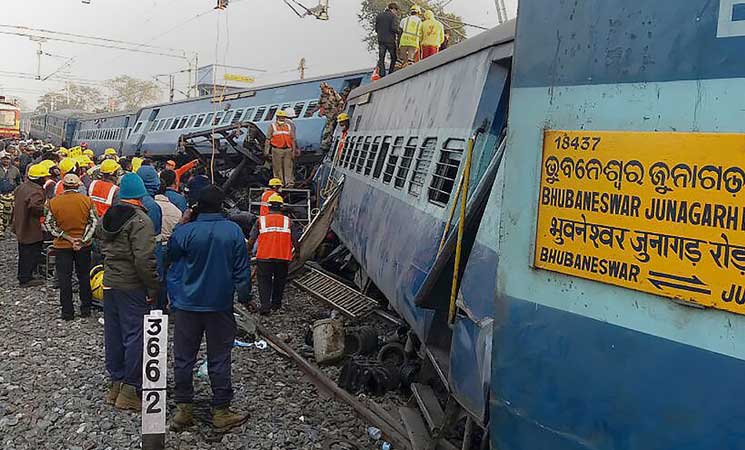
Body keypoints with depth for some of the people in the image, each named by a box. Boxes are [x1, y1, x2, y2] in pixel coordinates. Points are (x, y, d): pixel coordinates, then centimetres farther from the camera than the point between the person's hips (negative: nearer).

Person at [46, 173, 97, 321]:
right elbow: (94, 222, -8)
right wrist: (83, 240, -9)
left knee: (64, 279, 7)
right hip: (84, 246, 1)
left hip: (62, 246, -1)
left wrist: (67, 237, -10)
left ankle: (67, 312, 11)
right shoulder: (87, 200, -7)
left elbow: (49, 225, -8)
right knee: (84, 277, 14)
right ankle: (86, 309, 19)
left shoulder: (54, 202, -7)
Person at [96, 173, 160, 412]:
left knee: (113, 334, 16)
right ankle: (131, 389, 5)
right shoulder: (140, 221, -18)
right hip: (132, 286, -8)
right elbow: (144, 259, -24)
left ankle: (116, 383, 27)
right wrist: (153, 288, -17)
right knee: (134, 335, 0)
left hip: (109, 283, 8)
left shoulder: (107, 216, 8)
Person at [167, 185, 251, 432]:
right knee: (219, 360, 8)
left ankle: (183, 409, 19)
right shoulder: (234, 231, -7)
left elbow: (171, 255, 8)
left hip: (188, 304, 0)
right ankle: (221, 412, 16)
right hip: (221, 306, 1)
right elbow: (242, 270, -2)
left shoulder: (185, 231, -11)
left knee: (183, 358, 12)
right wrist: (244, 296, 10)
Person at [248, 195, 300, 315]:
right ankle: (276, 303, 27)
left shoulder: (261, 220, 3)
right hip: (283, 258, 1)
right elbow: (295, 240, 5)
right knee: (280, 280, 18)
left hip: (264, 257, -1)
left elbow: (252, 239, 2)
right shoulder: (288, 221, 5)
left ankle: (265, 306, -8)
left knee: (264, 281, 4)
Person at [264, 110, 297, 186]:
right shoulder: (273, 126, 6)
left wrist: (293, 151, 7)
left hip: (287, 150, 2)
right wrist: (266, 150, -2)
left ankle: (289, 182, -3)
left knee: (288, 166, -3)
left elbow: (292, 139, 14)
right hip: (276, 150, -2)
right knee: (277, 167, 1)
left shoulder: (288, 126, 13)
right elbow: (268, 139, 4)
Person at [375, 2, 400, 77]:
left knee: (381, 59, 4)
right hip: (390, 40, -4)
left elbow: (376, 29, 11)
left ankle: (382, 75, -3)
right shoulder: (393, 16, -5)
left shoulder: (378, 16, 12)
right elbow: (394, 28, -16)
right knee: (394, 58, 9)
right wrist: (397, 32, 2)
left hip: (381, 40, 4)